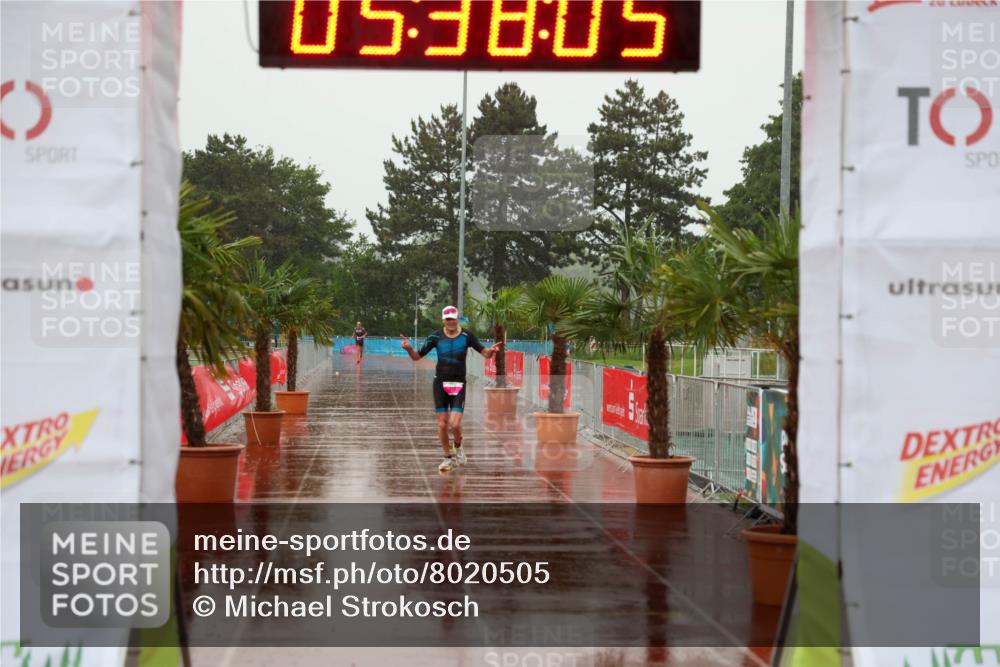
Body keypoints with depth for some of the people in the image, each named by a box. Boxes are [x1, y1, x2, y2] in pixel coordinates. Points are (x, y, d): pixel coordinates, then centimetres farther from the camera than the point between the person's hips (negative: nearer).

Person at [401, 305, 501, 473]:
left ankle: (458, 447, 19)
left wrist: (491, 350, -27)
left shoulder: (467, 335, -5)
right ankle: (448, 457, 19)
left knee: (455, 424, -13)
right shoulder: (436, 337, -2)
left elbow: (484, 353, -4)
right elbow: (417, 357, 0)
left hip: (458, 384, -1)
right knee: (442, 423, 1)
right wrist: (409, 349, -20)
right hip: (440, 383, 1)